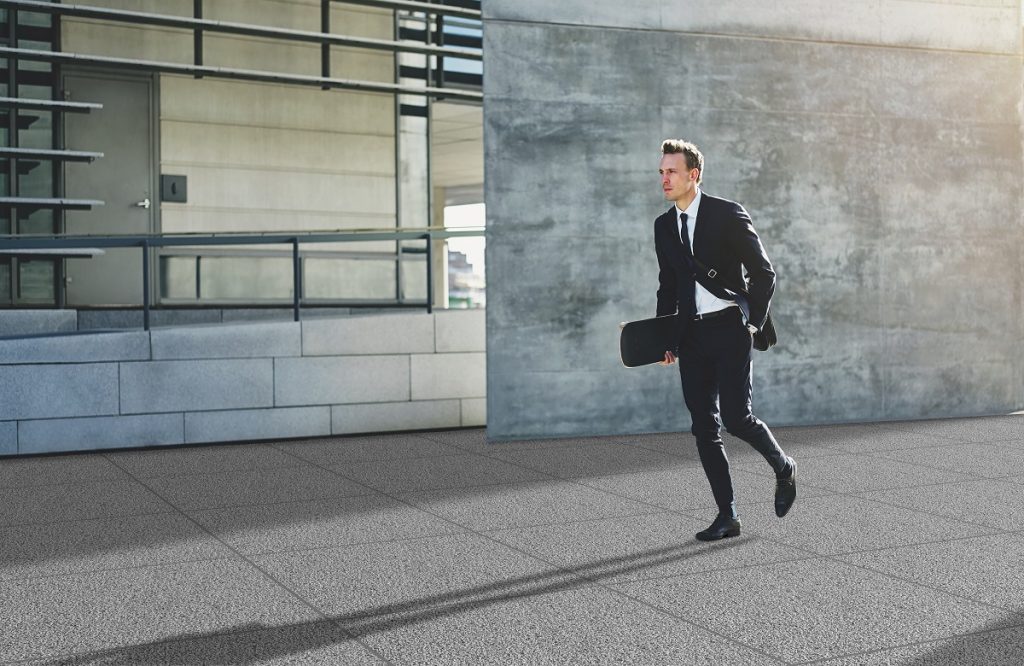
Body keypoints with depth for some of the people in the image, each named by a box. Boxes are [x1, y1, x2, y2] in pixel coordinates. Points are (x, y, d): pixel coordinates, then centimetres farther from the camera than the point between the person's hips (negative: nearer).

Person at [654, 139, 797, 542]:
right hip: (691, 336, 5)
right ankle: (727, 516, 11)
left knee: (736, 418, -12)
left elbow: (763, 273, -3)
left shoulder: (728, 214, -6)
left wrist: (753, 323, -5)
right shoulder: (664, 226, 11)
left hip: (729, 328, -5)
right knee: (704, 426, 3)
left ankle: (783, 468, 19)